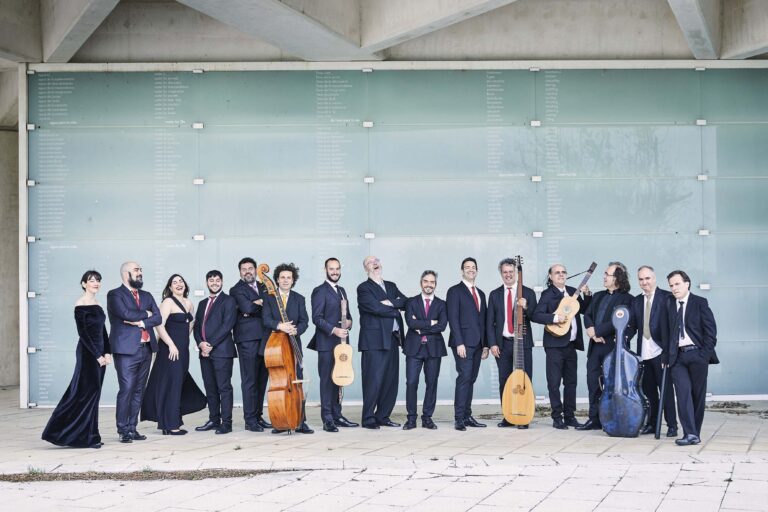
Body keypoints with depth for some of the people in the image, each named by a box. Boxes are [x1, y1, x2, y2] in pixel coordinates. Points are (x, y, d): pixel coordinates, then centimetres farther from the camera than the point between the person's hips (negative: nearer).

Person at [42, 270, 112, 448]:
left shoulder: (97, 306, 14)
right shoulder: (81, 305, -9)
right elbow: (83, 333, -14)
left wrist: (107, 352, 3)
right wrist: (97, 355, -15)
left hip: (99, 353, 8)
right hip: (87, 353, -8)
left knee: (93, 394, 9)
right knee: (87, 392, -8)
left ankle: (90, 436, 12)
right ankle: (84, 436, -2)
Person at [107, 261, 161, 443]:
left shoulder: (146, 296, 18)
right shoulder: (115, 295, -1)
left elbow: (158, 318, 7)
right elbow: (126, 314, -18)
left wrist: (141, 322, -10)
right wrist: (145, 314, -2)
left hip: (146, 349, 6)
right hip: (127, 349, -6)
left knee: (138, 391, 7)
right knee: (126, 390, -9)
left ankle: (132, 428, 12)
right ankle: (123, 430, -4)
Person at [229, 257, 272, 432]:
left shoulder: (263, 287, 20)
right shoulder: (237, 290, 0)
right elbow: (247, 308, -17)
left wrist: (256, 304, -5)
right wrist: (262, 304, -2)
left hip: (263, 338, 6)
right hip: (248, 339, -6)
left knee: (262, 379, 8)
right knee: (249, 380, -6)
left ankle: (258, 416, 15)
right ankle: (250, 420, -4)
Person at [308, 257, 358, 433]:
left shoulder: (341, 291, 19)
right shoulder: (320, 291, -6)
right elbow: (317, 318, -13)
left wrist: (349, 321, 4)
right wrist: (334, 330, -23)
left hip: (341, 341, 7)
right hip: (326, 342, -7)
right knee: (327, 380, -6)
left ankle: (337, 416, 16)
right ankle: (327, 419, -6)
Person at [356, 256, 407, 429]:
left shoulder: (391, 286, 20)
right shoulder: (363, 288, -1)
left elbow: (405, 302, 6)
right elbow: (376, 308, -15)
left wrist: (390, 302, -10)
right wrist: (396, 311, -3)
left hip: (392, 339, 7)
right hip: (374, 341, -7)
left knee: (391, 380, 7)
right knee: (374, 380, -8)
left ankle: (383, 416, 15)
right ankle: (368, 419, -2)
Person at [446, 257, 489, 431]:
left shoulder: (480, 294, 20)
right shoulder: (455, 291, 0)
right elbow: (453, 318, -8)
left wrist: (485, 345, 12)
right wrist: (459, 343, -16)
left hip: (477, 344, 6)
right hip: (463, 343, -6)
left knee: (471, 379, 5)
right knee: (464, 378, -13)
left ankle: (467, 416, 7)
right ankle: (459, 418, -14)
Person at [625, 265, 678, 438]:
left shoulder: (666, 298, -6)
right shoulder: (636, 301, 14)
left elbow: (670, 325, -12)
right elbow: (633, 325, 13)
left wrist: (667, 353, -18)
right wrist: (625, 336, -9)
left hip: (660, 352, -6)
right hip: (644, 353, 6)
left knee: (666, 389, -1)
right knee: (648, 390, 11)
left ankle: (672, 425, 5)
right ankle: (652, 423, 20)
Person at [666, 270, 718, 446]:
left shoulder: (700, 303, 2)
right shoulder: (669, 305, 13)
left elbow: (711, 330, -1)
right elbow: (667, 332, 12)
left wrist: (705, 354, -9)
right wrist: (667, 356, 3)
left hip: (697, 354, -2)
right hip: (678, 356, 2)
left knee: (698, 395, 2)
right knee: (683, 392, -11)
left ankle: (696, 432, 10)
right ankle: (690, 433, -16)